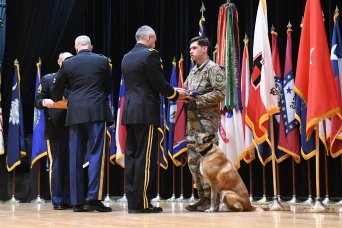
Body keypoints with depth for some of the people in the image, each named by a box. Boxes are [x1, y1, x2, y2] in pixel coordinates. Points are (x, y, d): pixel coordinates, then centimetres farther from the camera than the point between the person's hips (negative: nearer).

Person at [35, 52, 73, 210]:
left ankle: (69, 198, 8)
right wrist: (45, 102, -16)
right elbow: (37, 101, 5)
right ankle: (57, 200, 4)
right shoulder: (48, 79, 10)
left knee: (71, 163, 3)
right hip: (55, 128, -2)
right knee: (56, 163, 0)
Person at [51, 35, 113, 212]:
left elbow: (56, 91, 14)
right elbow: (109, 87, 14)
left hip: (75, 113, 2)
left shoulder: (68, 64, 6)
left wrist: (56, 101, 36)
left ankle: (77, 201, 6)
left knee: (76, 156, 5)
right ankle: (93, 198, -11)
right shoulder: (102, 61, 4)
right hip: (97, 111, -2)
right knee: (96, 154, -2)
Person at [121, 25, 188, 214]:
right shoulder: (150, 55, -9)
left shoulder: (127, 57, 15)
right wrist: (176, 95, 7)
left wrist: (171, 92, 21)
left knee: (131, 156, 7)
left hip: (129, 112, 8)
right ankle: (141, 203, -5)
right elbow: (160, 84, -11)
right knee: (145, 158, -5)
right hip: (145, 112, -8)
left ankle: (132, 201, 9)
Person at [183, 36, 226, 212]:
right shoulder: (193, 70, 18)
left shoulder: (213, 69, -7)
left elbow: (220, 93, -16)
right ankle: (203, 197, 14)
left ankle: (212, 199, -3)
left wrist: (197, 99, -17)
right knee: (193, 159, 8)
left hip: (207, 120, -9)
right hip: (192, 119, 9)